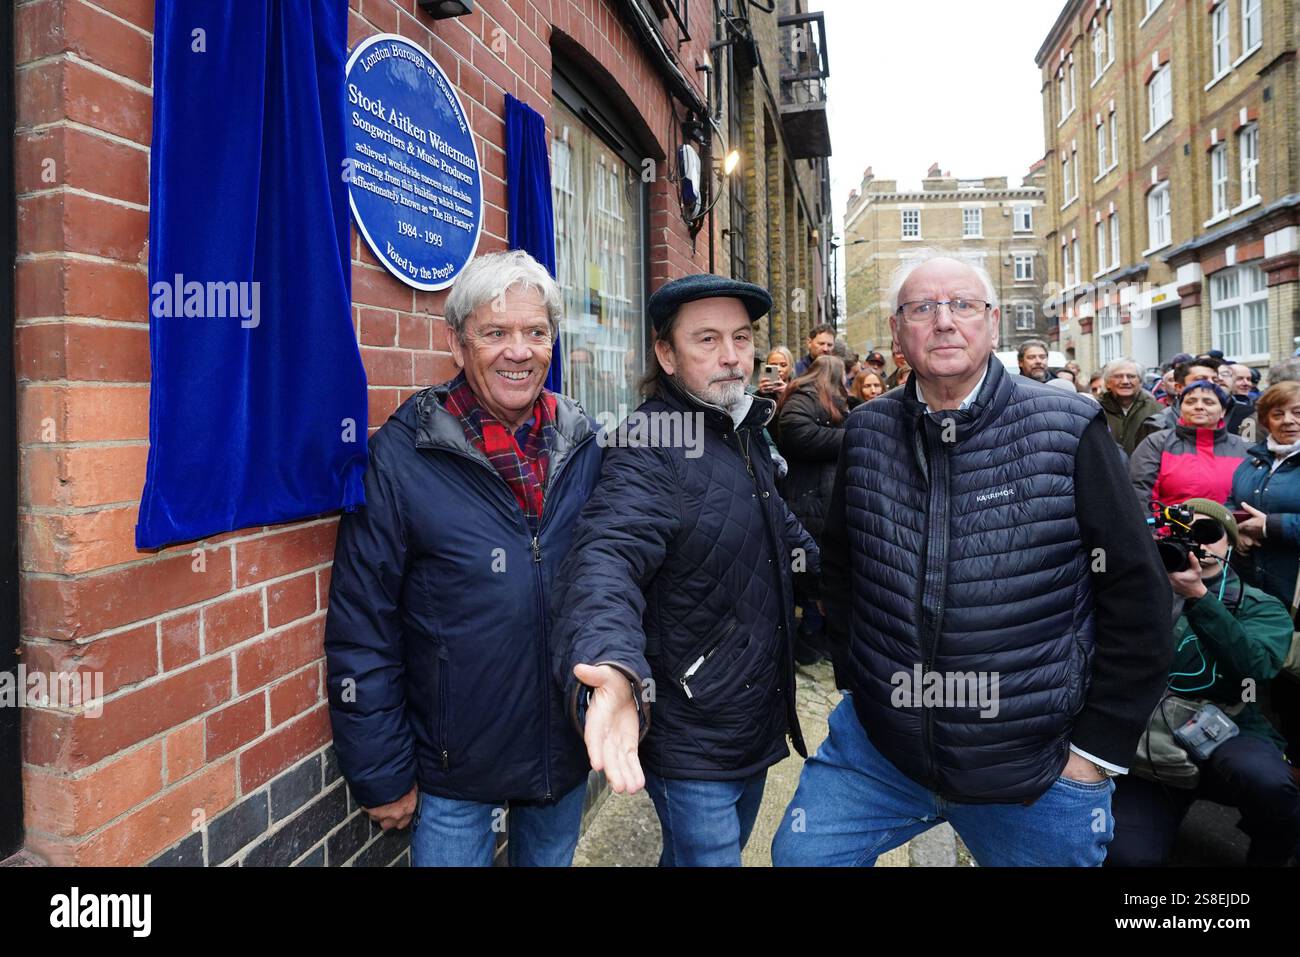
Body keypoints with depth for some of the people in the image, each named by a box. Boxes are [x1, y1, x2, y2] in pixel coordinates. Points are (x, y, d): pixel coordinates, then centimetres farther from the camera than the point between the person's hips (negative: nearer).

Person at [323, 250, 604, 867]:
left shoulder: (585, 448, -3)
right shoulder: (402, 455, -15)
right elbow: (361, 629, -12)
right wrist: (380, 776, -9)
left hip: (569, 755, 4)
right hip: (454, 770, -4)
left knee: (551, 858, 24)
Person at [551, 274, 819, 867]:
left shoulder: (747, 430, 5)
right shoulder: (651, 449, -23)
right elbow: (607, 558, -41)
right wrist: (615, 670, -58)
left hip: (759, 725, 9)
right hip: (692, 747, -8)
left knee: (710, 851, 26)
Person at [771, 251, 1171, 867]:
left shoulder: (1069, 431, -11)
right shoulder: (865, 433, -1)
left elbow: (1136, 592, -7)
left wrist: (1100, 745, -5)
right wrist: (855, 681, 11)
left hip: (1037, 771, -2)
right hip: (875, 747, 3)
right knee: (799, 853, 9)